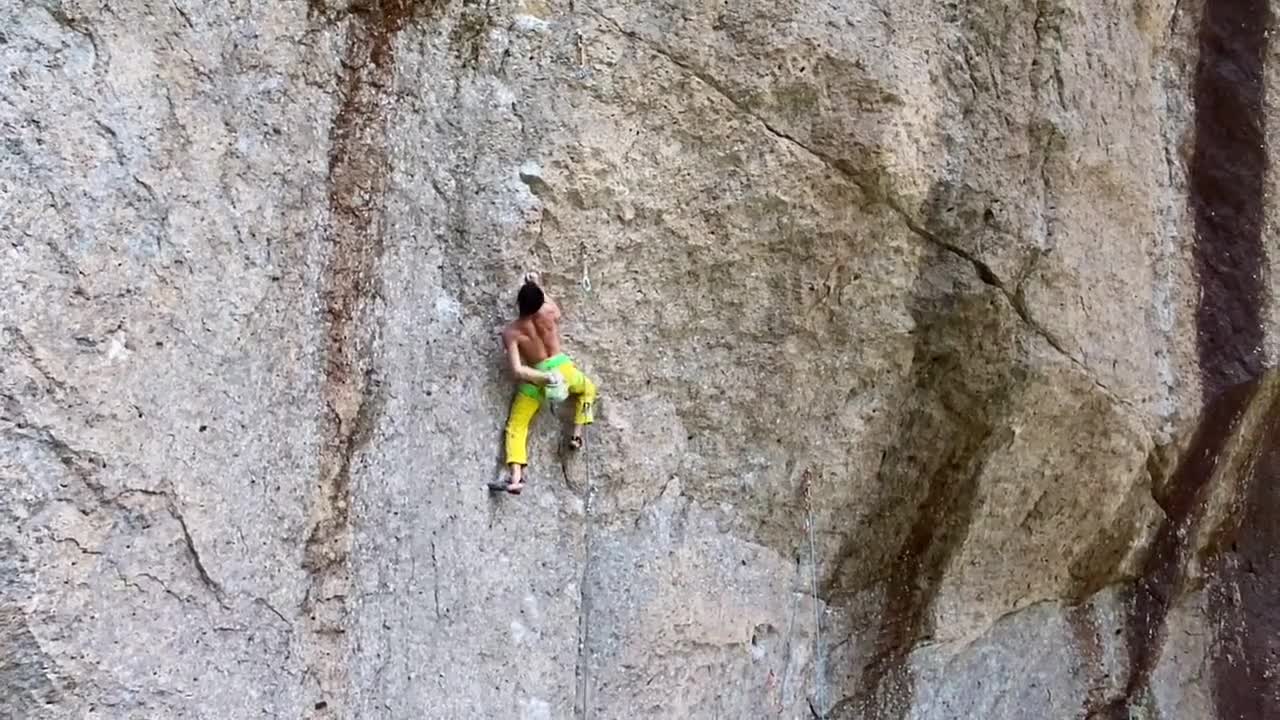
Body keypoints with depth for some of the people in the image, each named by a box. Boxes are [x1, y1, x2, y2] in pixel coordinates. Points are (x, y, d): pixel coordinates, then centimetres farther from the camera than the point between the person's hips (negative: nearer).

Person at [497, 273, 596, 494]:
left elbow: (517, 370, -21)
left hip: (535, 377, -1)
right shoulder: (549, 312, -12)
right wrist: (536, 285, 22)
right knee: (588, 389, 36)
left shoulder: (510, 333, -15)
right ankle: (577, 435, 22)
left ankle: (516, 477, -6)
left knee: (515, 426, 11)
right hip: (561, 368, 2)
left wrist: (543, 377, -15)